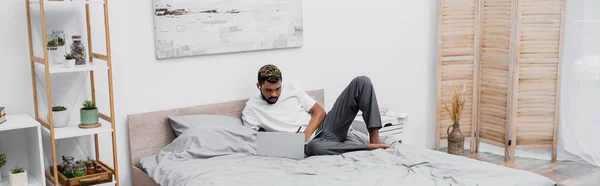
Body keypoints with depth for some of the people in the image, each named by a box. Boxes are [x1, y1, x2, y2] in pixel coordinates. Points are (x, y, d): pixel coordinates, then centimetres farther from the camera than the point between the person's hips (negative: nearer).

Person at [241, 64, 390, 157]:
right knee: (314, 147, -48)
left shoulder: (291, 89, 11)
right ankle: (369, 146, -29)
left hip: (325, 126, 5)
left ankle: (374, 138, -16)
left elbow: (319, 111, 10)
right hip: (310, 142, -4)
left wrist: (306, 133, -10)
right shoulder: (251, 109, 2)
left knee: (361, 82, -7)